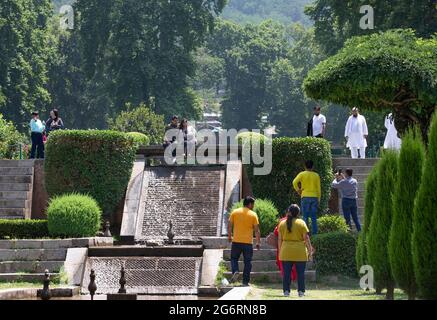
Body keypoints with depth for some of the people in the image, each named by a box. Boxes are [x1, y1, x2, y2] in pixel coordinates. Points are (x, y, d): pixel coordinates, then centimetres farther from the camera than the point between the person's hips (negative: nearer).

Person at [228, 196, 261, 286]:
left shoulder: (235, 212, 3)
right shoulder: (253, 215, -2)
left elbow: (230, 226, 3)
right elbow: (257, 230, -3)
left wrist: (229, 236, 16)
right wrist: (258, 242, 5)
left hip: (236, 241, 1)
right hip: (248, 242, -1)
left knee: (234, 258, 16)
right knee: (247, 262, 8)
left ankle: (235, 271, -10)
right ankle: (245, 281, 7)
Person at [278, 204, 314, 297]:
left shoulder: (282, 224, 6)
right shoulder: (301, 223, -2)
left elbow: (280, 239, 7)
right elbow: (306, 238, -4)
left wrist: (280, 252, 15)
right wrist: (310, 251, 0)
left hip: (286, 252, 2)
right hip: (300, 253, -2)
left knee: (286, 273, 5)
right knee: (300, 273, 3)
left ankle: (286, 291, 3)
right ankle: (301, 291, 2)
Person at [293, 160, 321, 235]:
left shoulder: (302, 174, 0)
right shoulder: (316, 175, 7)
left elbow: (295, 182, -15)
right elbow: (319, 189, 7)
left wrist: (297, 190, 0)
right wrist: (318, 200, 13)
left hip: (305, 197, -2)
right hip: (314, 197, 2)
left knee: (305, 217, 0)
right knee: (314, 218, 6)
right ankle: (314, 234, 5)